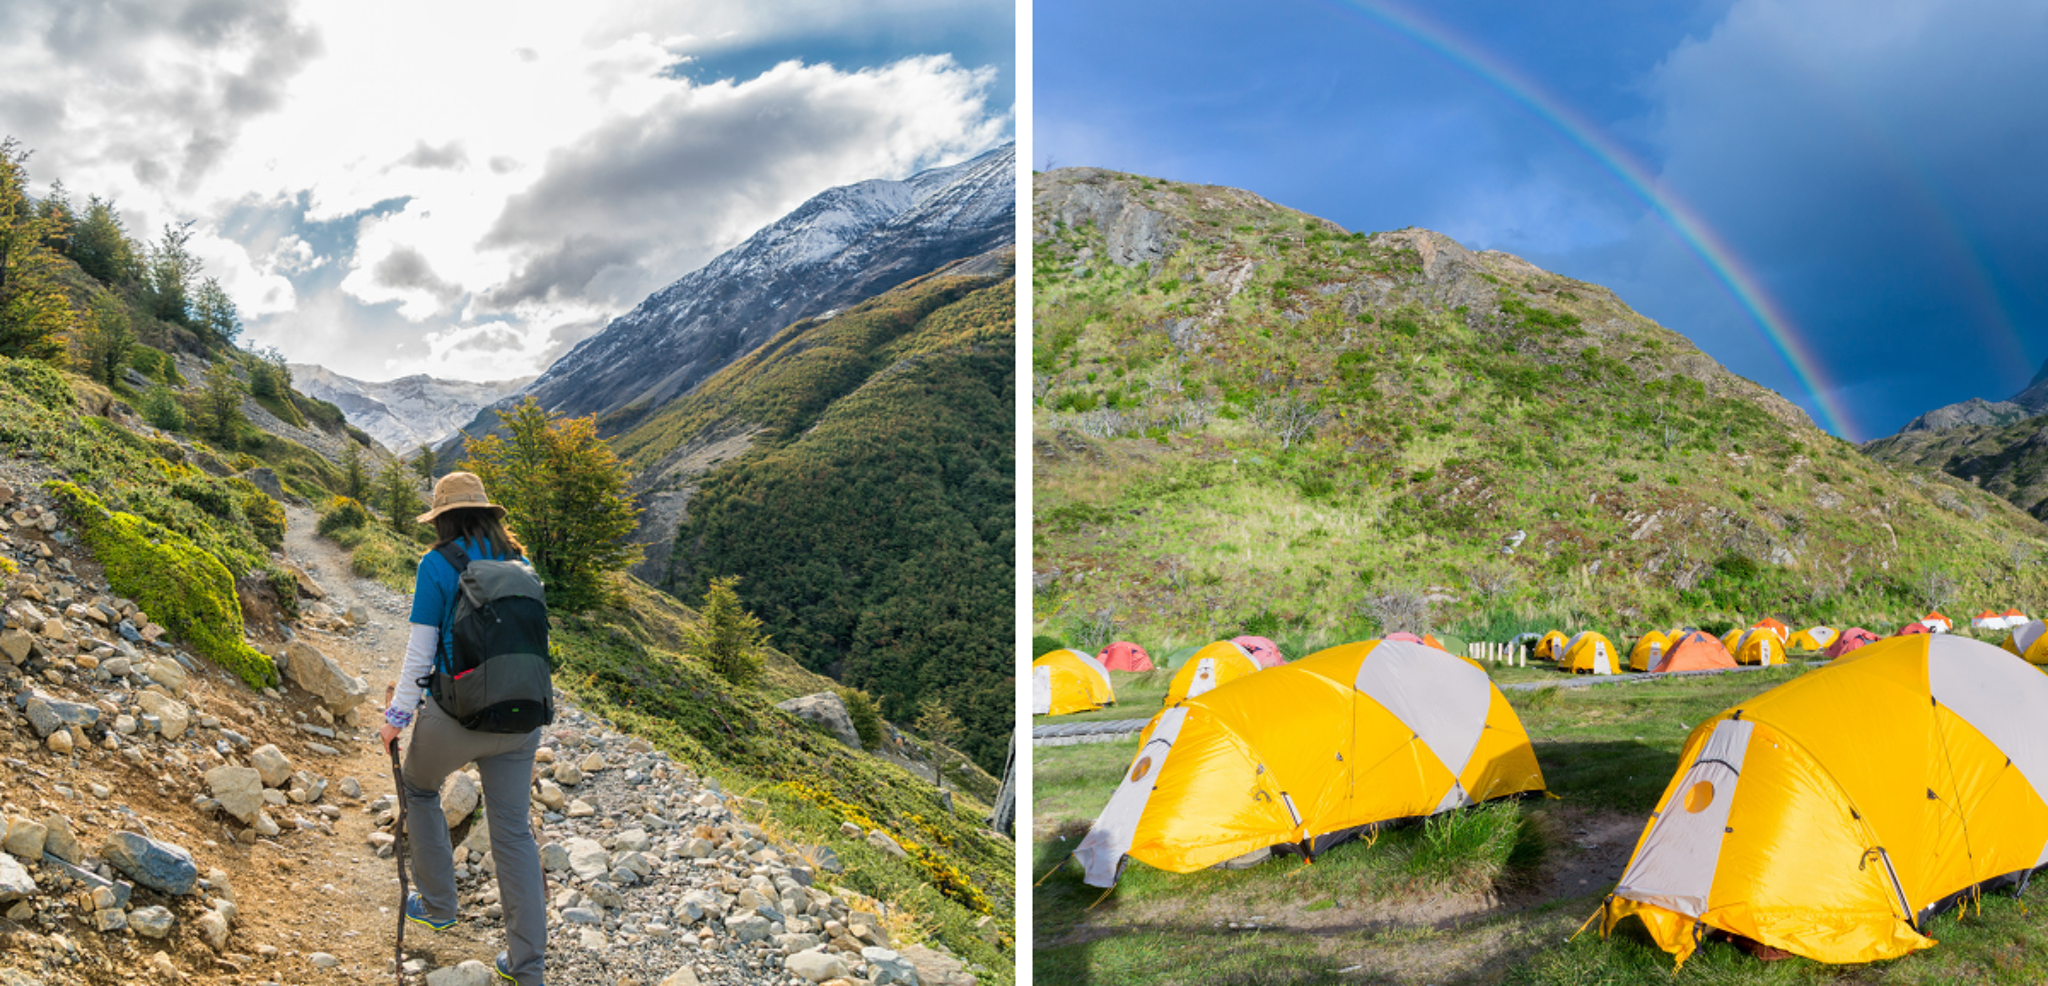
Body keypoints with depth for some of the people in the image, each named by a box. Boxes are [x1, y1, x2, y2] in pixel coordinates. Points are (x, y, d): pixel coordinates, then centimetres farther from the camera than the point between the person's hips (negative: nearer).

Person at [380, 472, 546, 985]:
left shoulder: (438, 565, -7)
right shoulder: (517, 563, 8)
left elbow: (421, 650, -7)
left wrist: (397, 716, 3)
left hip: (456, 713, -4)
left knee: (419, 788, 27)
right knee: (513, 832, 10)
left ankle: (437, 905, 34)